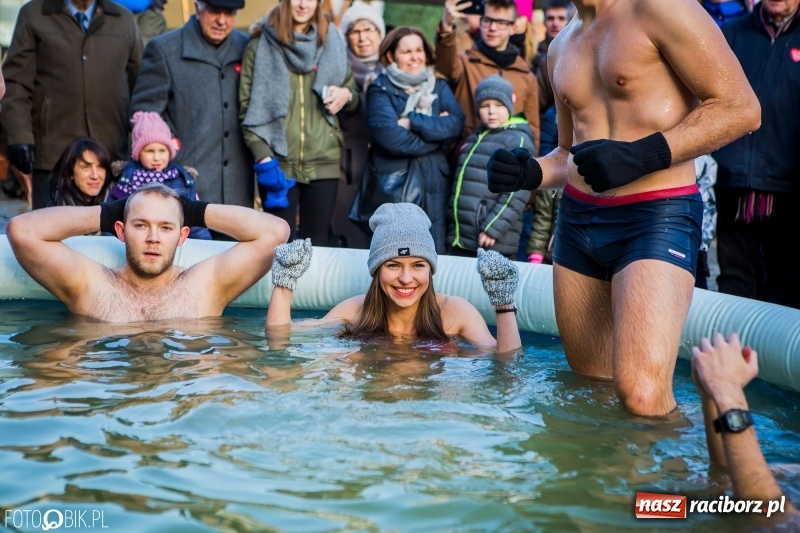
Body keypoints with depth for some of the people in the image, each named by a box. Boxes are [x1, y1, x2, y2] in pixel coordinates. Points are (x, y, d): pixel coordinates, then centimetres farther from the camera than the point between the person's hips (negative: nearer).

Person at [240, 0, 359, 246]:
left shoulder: (331, 43, 11)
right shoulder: (260, 45, 3)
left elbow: (354, 98, 19)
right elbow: (248, 108, -1)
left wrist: (346, 95, -5)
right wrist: (262, 157, -12)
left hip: (323, 162, 2)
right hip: (278, 162, -2)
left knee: (316, 242, 5)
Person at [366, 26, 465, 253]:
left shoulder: (440, 87, 13)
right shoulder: (381, 89, 0)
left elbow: (456, 124, -5)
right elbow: (390, 137, -15)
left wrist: (412, 122, -11)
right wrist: (435, 128, -6)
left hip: (434, 183, 4)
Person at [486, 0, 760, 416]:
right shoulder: (560, 47, 18)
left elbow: (741, 108, -12)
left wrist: (644, 155, -23)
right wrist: (530, 172, 5)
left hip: (656, 216, -7)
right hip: (577, 220, 8)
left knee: (642, 397, -21)